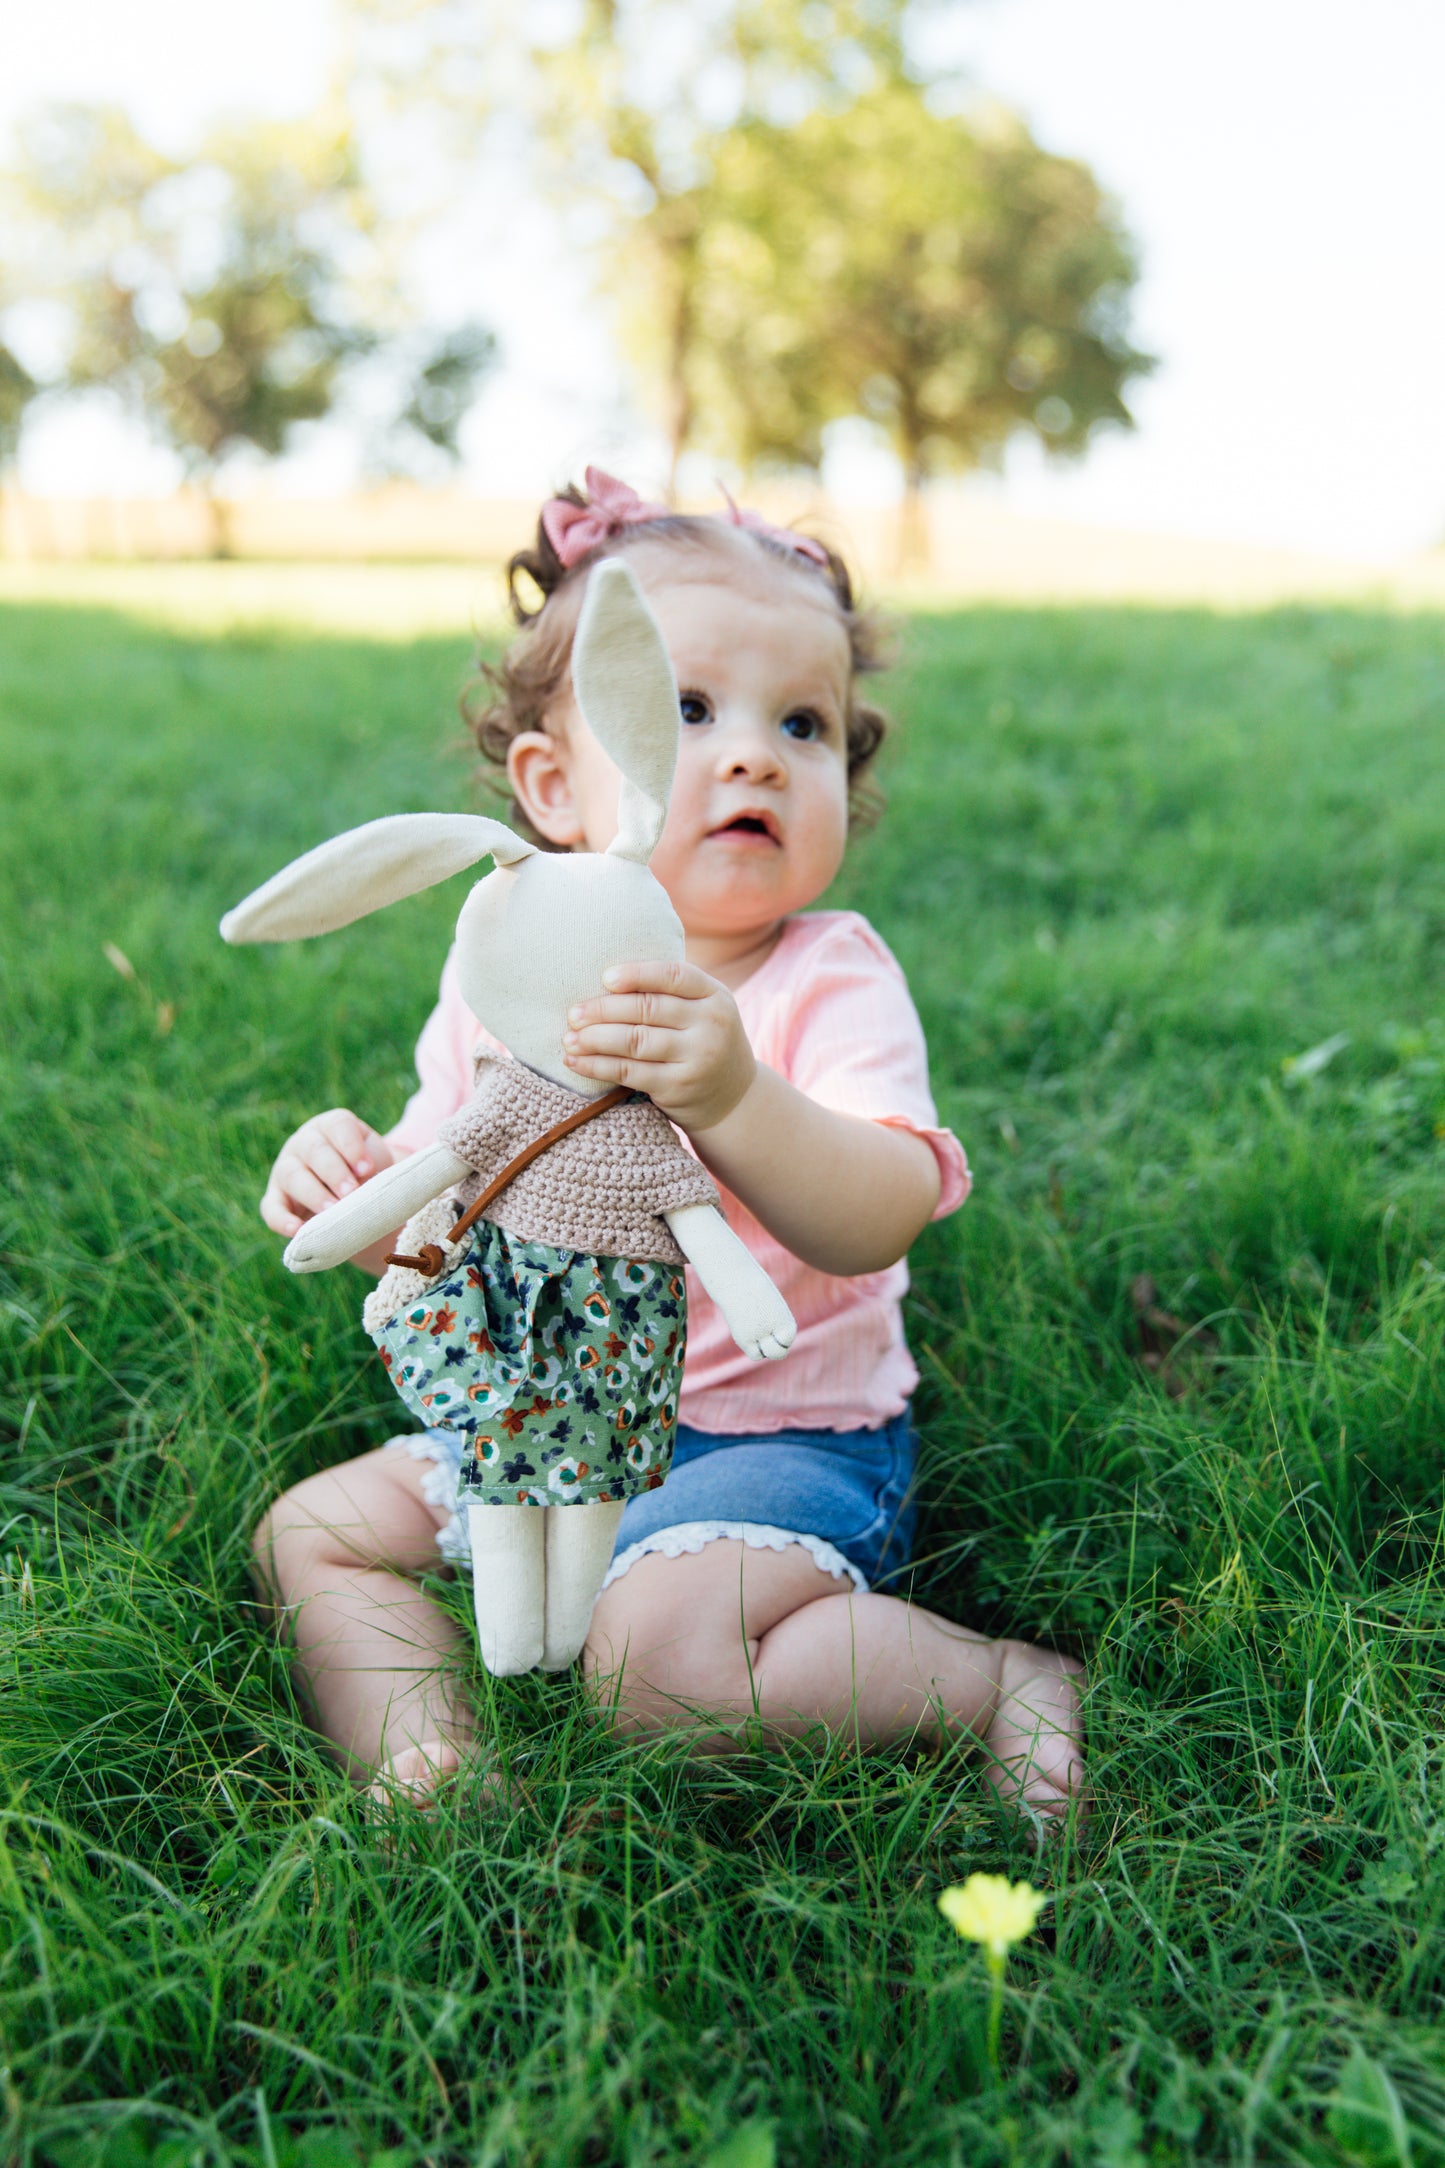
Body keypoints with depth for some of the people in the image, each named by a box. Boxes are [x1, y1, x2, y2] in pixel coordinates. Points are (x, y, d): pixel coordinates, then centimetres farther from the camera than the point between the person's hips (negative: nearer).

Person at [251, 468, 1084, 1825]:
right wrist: (355, 1175, -13)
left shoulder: (831, 979, -15)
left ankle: (1002, 1685, -10)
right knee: (309, 1533, 4)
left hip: (790, 1436, -6)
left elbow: (876, 1222, -30)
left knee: (659, 1648, -29)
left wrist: (730, 1098, -49)